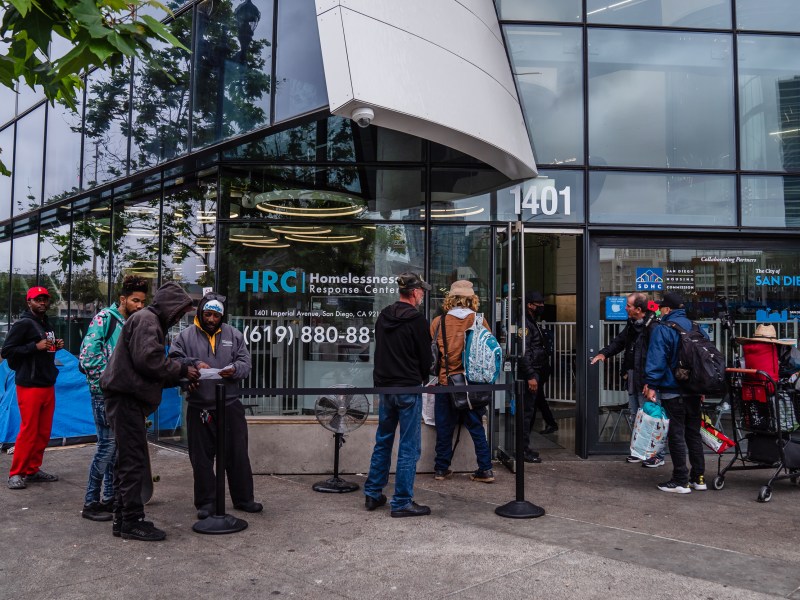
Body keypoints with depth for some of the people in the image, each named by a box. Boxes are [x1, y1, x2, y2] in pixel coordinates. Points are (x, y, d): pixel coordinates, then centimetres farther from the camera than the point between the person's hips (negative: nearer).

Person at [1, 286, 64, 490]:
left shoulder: (46, 324, 17)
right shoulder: (23, 324, -8)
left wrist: (55, 346, 7)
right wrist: (35, 346, -19)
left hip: (48, 385, 8)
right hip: (29, 387, -8)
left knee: (44, 432, 9)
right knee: (28, 431, -6)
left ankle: (32, 470, 18)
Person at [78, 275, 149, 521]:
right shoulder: (105, 318, -8)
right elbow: (88, 356, -15)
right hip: (105, 392, -7)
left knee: (118, 445, 11)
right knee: (108, 444, -6)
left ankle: (110, 498, 22)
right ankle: (91, 503, 6)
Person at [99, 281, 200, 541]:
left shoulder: (152, 322, 23)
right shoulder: (146, 320, -10)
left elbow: (154, 372, 21)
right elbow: (149, 359, -22)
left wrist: (182, 377, 8)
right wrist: (182, 370, -12)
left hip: (127, 397, 11)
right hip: (126, 396, -11)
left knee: (128, 459, 15)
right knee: (134, 459, -7)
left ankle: (122, 519, 23)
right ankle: (133, 521, 0)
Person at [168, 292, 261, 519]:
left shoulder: (233, 335, 6)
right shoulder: (186, 336, 2)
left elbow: (246, 363, 4)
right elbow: (174, 360, -4)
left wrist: (234, 369, -17)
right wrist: (194, 364, -20)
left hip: (231, 406, 1)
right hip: (199, 408, -1)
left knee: (237, 455, 8)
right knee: (202, 458, 8)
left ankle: (243, 499, 22)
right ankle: (206, 502, 22)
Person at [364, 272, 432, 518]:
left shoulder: (383, 317, 8)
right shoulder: (416, 319, -14)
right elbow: (426, 357, -8)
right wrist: (423, 379, 10)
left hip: (385, 387, 7)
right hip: (408, 389, -7)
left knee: (383, 442, 18)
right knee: (409, 447, 1)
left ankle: (372, 494, 25)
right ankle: (402, 502, 7)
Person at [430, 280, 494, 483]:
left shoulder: (438, 322, -3)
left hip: (446, 381, 0)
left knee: (444, 428, 10)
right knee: (476, 427, 11)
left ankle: (441, 468, 19)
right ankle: (485, 469, 13)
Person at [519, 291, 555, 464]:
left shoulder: (535, 324, 18)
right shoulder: (526, 324, -13)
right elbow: (525, 352, -21)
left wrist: (541, 374, 19)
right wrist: (530, 376, -24)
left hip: (539, 372, 10)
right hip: (531, 373, -10)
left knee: (534, 406, 14)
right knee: (528, 410, -7)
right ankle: (524, 449, -3)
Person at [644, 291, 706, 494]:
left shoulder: (662, 329, -12)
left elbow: (656, 360, -18)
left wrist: (651, 385, -14)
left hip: (672, 391, -7)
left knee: (676, 435, -1)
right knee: (693, 433, 15)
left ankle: (680, 481, 2)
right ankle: (698, 478, 20)